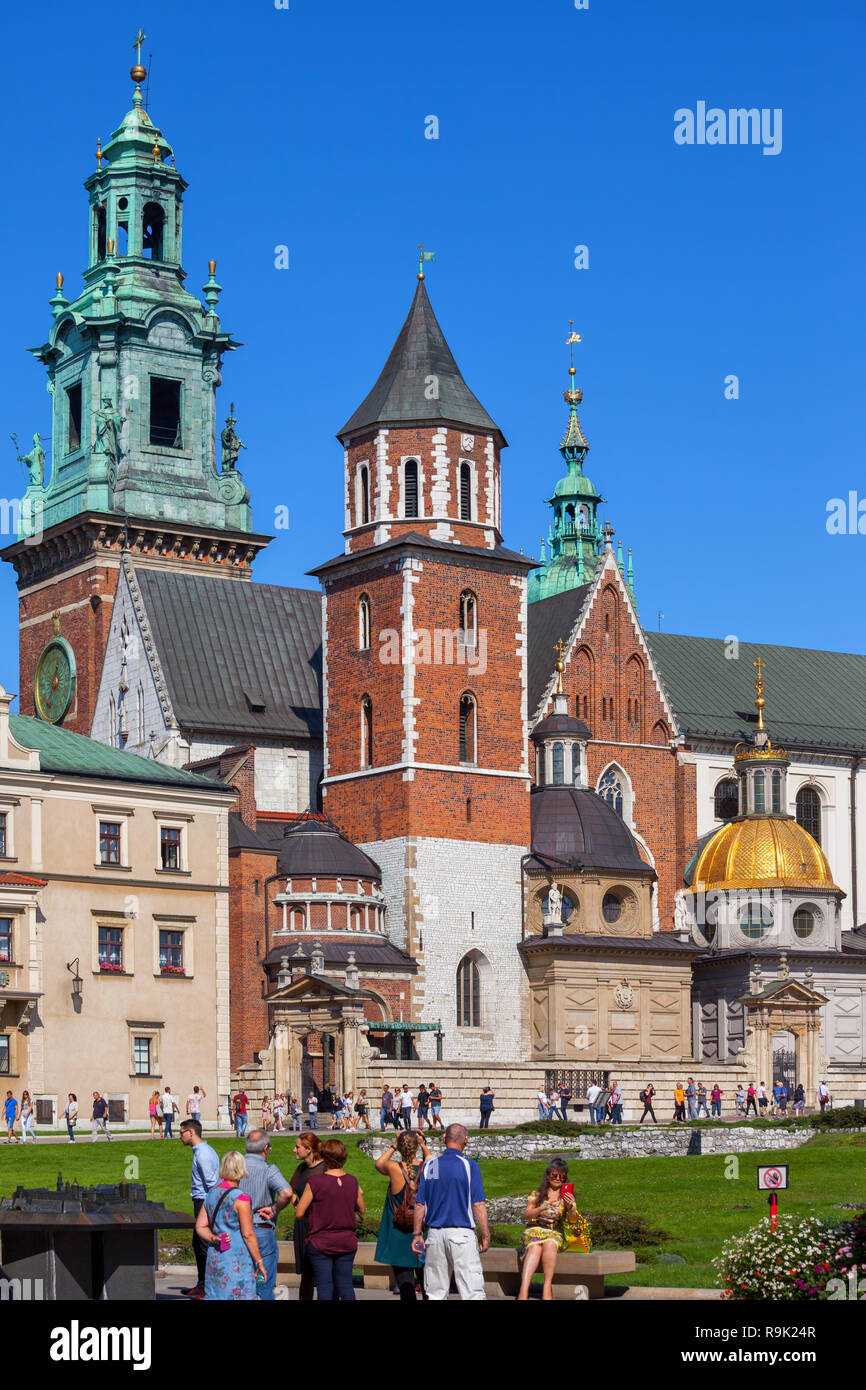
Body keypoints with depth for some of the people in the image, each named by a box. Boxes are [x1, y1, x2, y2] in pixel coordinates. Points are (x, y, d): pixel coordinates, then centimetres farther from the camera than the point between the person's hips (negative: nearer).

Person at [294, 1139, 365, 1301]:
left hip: (320, 1242, -3)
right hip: (347, 1242, 3)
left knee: (324, 1286, 3)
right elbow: (362, 1210, 10)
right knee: (346, 1285, 8)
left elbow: (299, 1213, -10)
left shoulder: (315, 1181, -14)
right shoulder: (352, 1181, -3)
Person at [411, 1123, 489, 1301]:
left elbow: (420, 1204, 6)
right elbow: (478, 1205, -8)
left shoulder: (429, 1166, 6)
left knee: (435, 1294, 10)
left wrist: (417, 1234, 10)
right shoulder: (469, 1166, -5)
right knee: (473, 1292, -6)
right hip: (462, 1233, -4)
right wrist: (485, 1235, -4)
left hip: (434, 1233, 4)